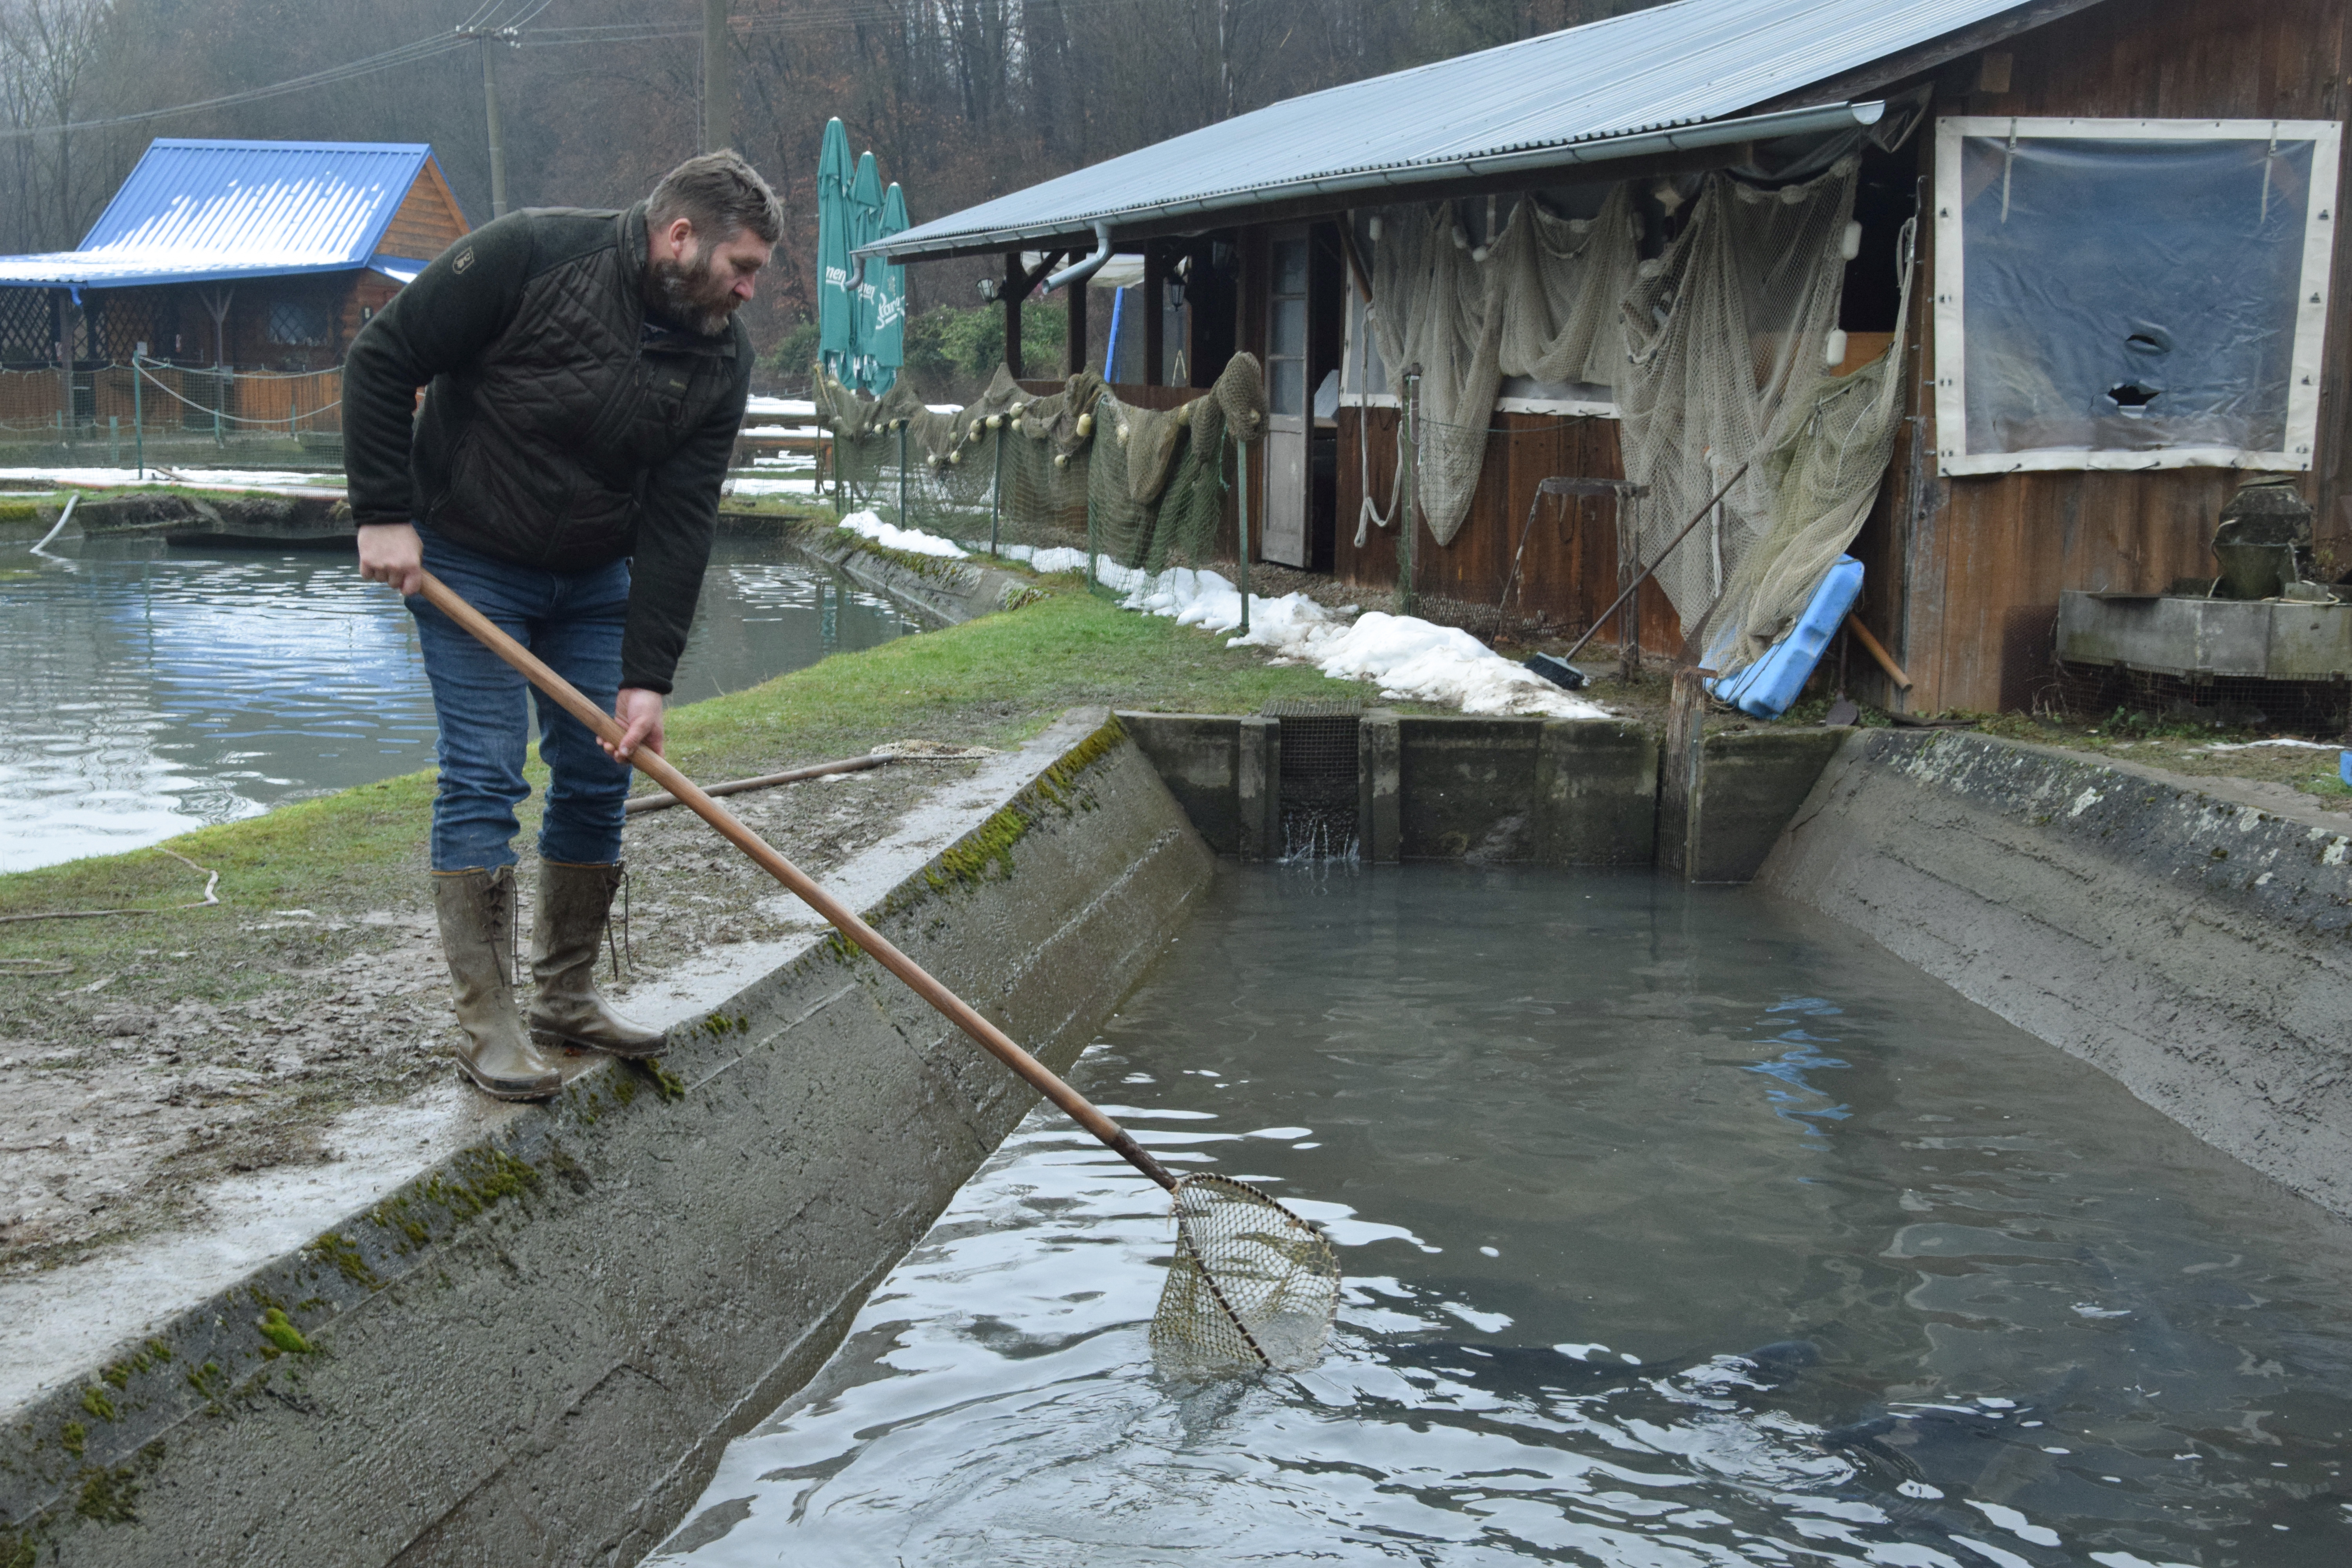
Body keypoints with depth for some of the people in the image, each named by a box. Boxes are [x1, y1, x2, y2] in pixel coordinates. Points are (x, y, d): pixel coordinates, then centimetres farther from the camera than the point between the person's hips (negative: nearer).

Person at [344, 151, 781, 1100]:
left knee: (599, 775, 5)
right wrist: (384, 513, -20)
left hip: (596, 578, 5)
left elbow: (680, 523, -12)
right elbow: (381, 360, -17)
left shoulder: (719, 361, -9)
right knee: (484, 776, -9)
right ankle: (486, 1021, -3)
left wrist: (647, 676, -19)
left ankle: (567, 999, 18)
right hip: (467, 565, -5)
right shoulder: (531, 256, -22)